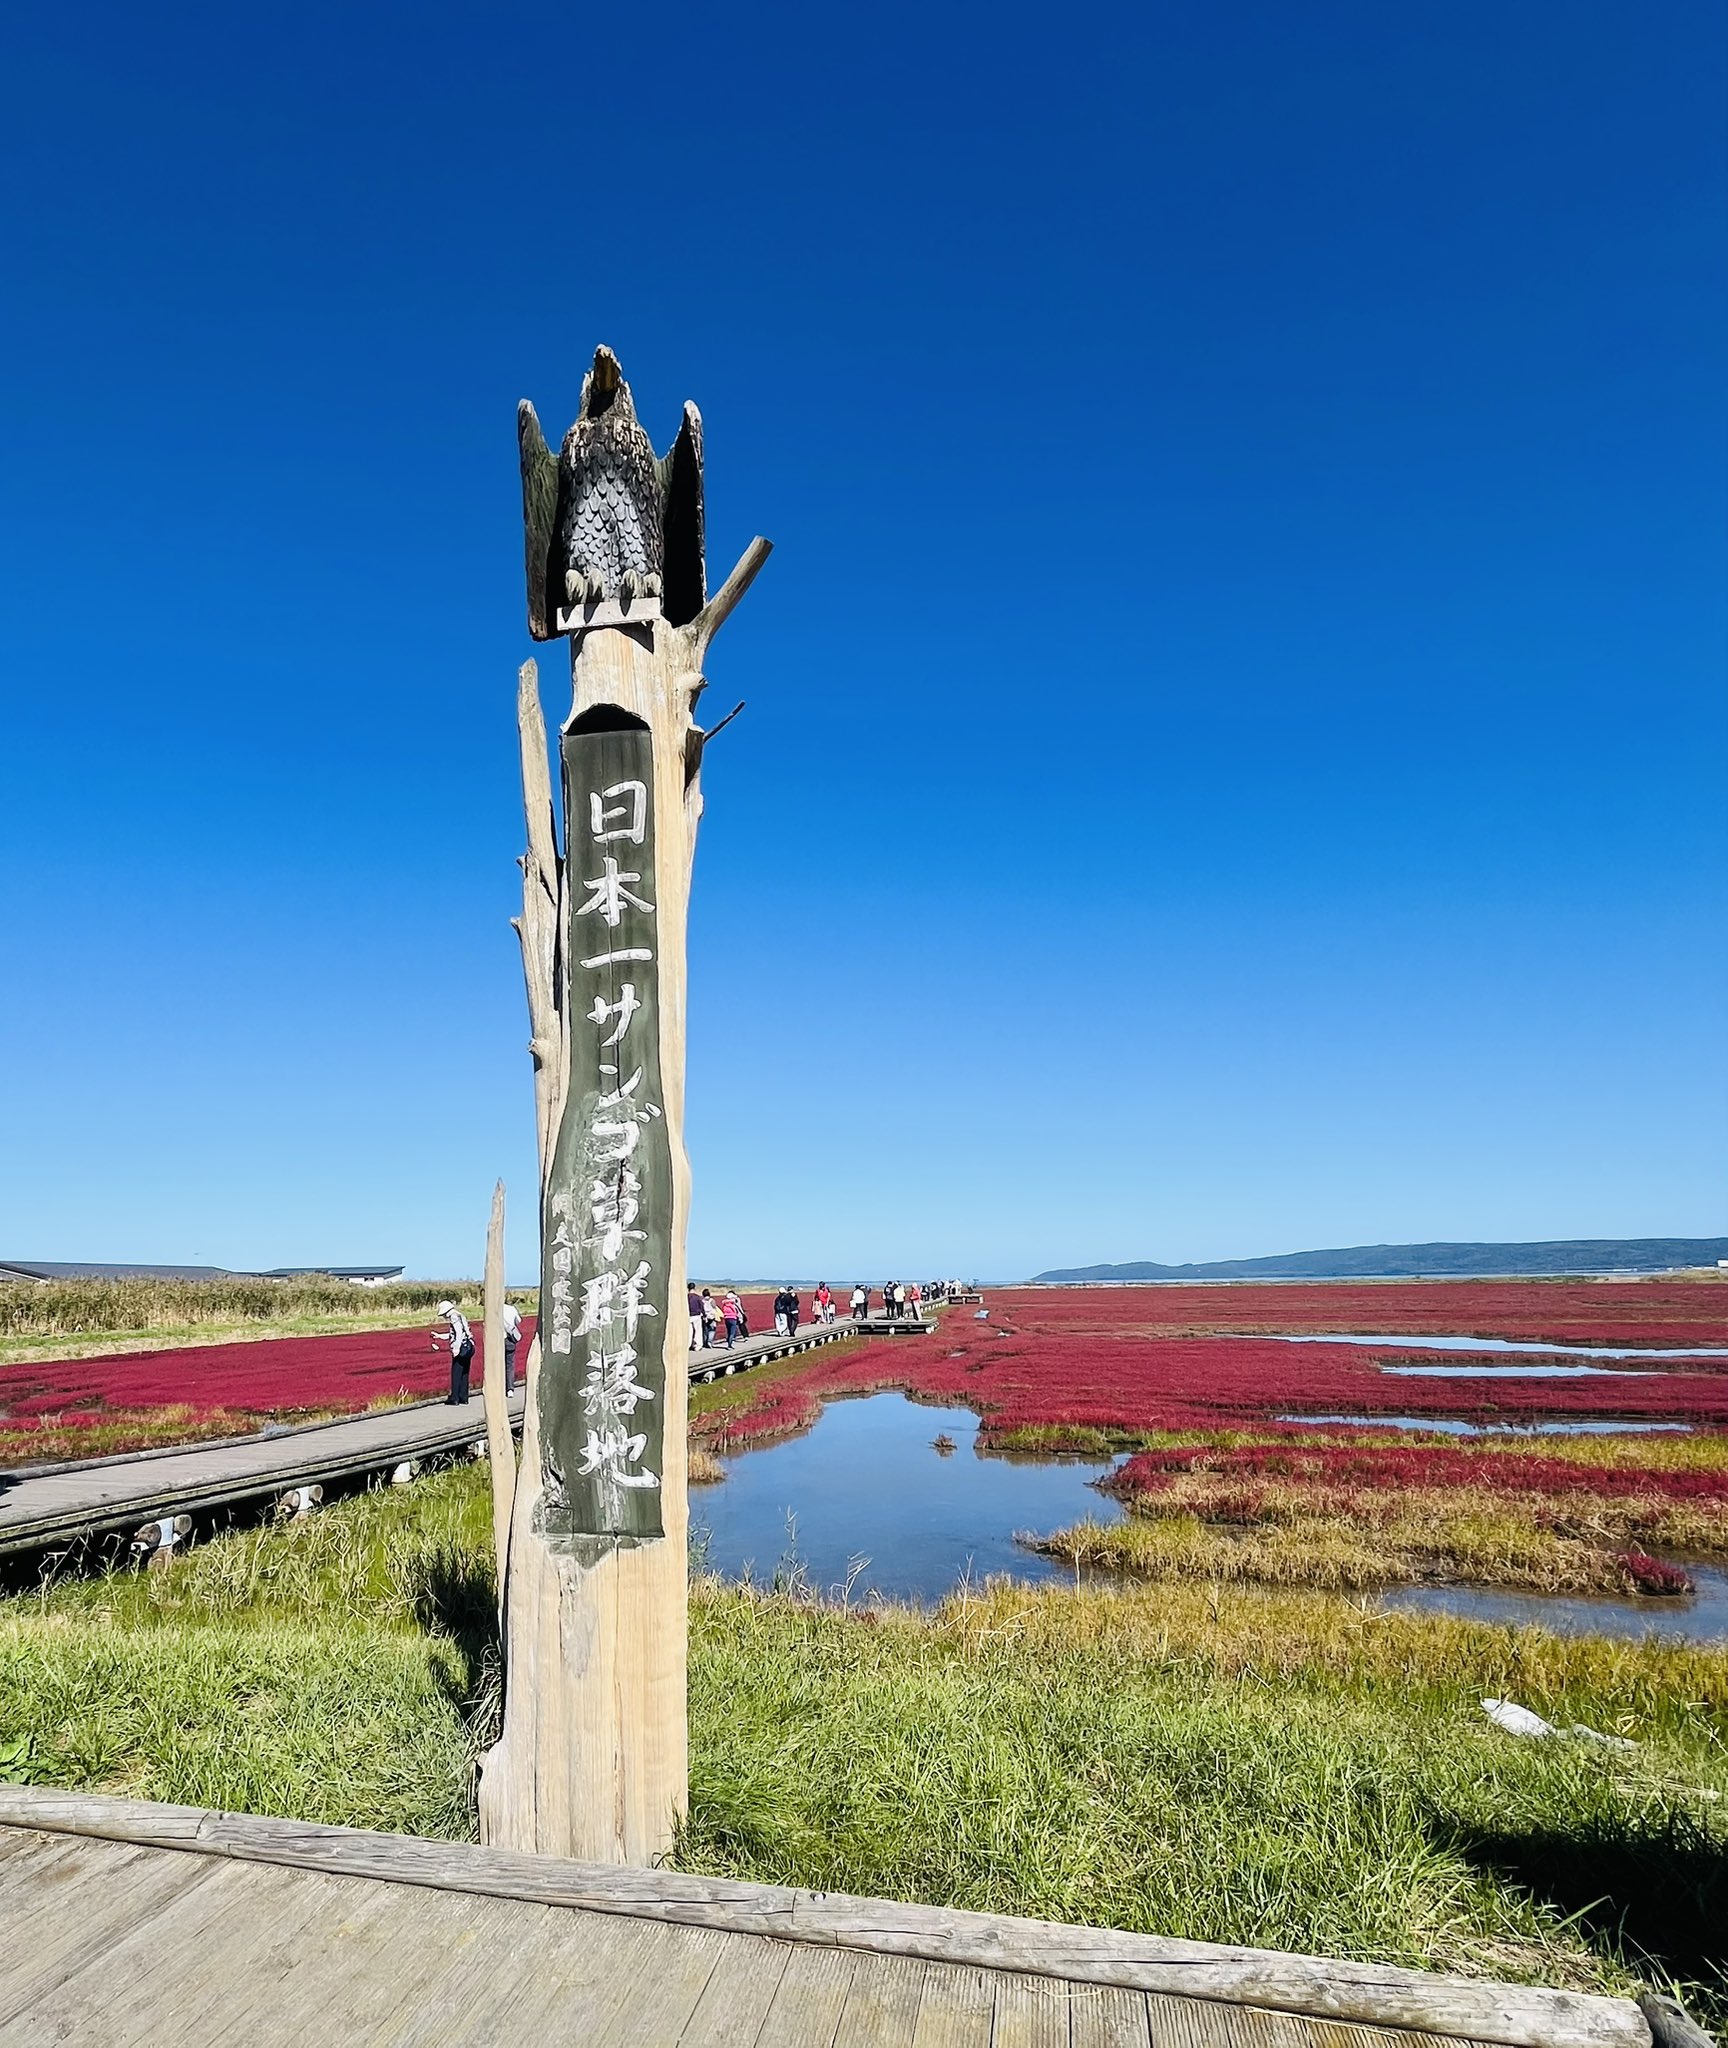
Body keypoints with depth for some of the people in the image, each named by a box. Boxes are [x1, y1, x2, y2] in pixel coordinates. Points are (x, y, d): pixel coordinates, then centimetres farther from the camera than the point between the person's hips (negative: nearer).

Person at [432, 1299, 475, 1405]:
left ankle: (454, 1399, 2)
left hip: (461, 1349, -9)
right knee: (464, 1374, 13)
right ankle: (463, 1399, 16)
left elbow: (459, 1333, -22)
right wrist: (439, 1336, 33)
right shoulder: (461, 1316, 20)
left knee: (456, 1374, -1)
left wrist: (457, 1348, -28)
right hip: (468, 1348, 9)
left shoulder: (454, 1317, -8)